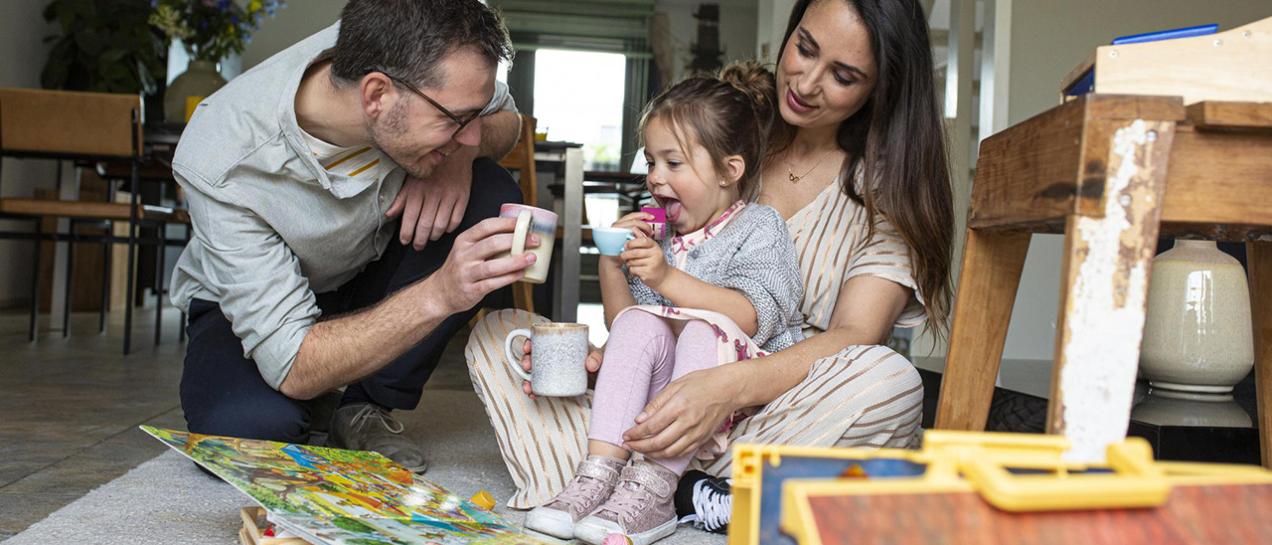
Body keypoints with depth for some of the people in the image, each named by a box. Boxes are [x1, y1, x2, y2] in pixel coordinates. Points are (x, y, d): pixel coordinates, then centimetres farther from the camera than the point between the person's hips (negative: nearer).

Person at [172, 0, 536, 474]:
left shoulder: (423, 61, -26)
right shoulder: (222, 167, -37)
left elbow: (505, 115, -2)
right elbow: (292, 367, -35)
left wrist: (460, 153, -27)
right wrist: (438, 295, -50)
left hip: (371, 272, 5)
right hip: (248, 301, -4)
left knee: (492, 197, -22)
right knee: (242, 432, -35)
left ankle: (365, 409, -8)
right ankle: (305, 416, 4)